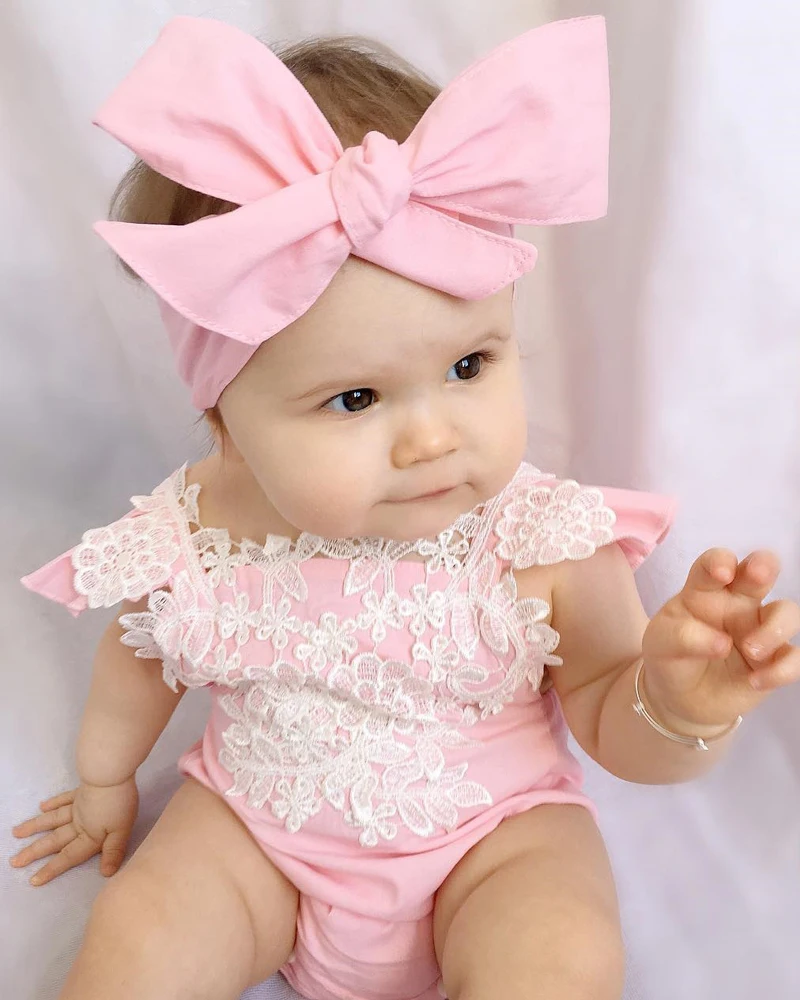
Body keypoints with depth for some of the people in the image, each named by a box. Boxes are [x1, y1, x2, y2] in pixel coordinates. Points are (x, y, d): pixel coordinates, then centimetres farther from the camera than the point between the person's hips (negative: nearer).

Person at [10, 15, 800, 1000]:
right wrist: (105, 782, 21)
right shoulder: (185, 543, -19)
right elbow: (140, 652, 5)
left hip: (492, 824, -1)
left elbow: (611, 728, -10)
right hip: (252, 823, 2)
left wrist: (677, 706, -34)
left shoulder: (548, 540, -24)